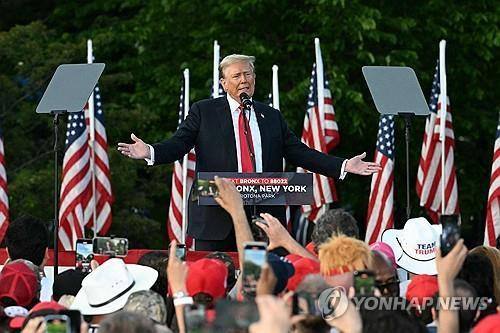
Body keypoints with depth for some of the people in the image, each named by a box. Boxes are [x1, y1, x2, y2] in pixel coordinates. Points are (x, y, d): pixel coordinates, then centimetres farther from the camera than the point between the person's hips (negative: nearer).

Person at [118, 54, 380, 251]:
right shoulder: (203, 112, 8)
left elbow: (299, 152, 15)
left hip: (263, 214, 3)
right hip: (216, 217, -3)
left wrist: (343, 166, 7)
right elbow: (179, 144, -1)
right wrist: (150, 152, -22)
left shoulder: (271, 117, 17)